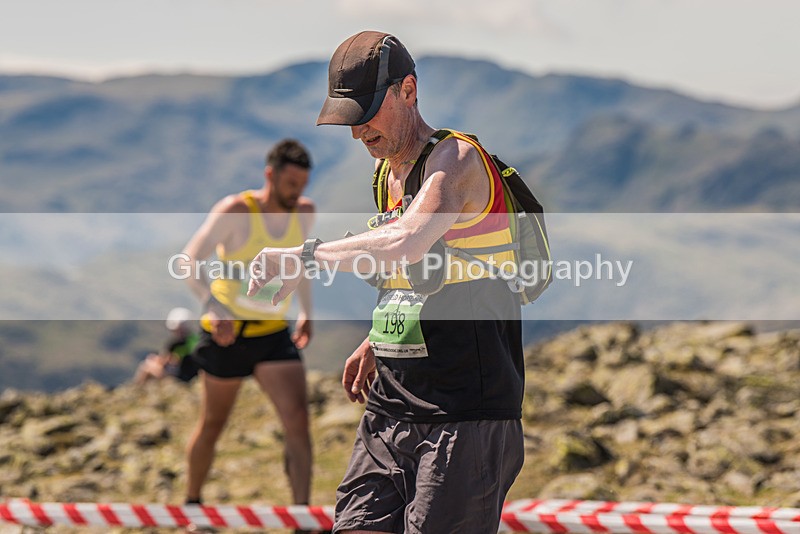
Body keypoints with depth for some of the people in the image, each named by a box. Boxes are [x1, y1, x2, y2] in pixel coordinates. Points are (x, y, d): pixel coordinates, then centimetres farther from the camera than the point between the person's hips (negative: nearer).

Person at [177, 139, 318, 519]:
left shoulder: (305, 213, -1)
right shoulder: (235, 211, -18)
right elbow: (190, 260, -27)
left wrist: (306, 312, 19)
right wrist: (214, 306, -42)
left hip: (275, 334, 4)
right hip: (228, 333, -4)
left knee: (298, 418, -14)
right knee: (213, 424, 12)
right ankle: (191, 504, 35)